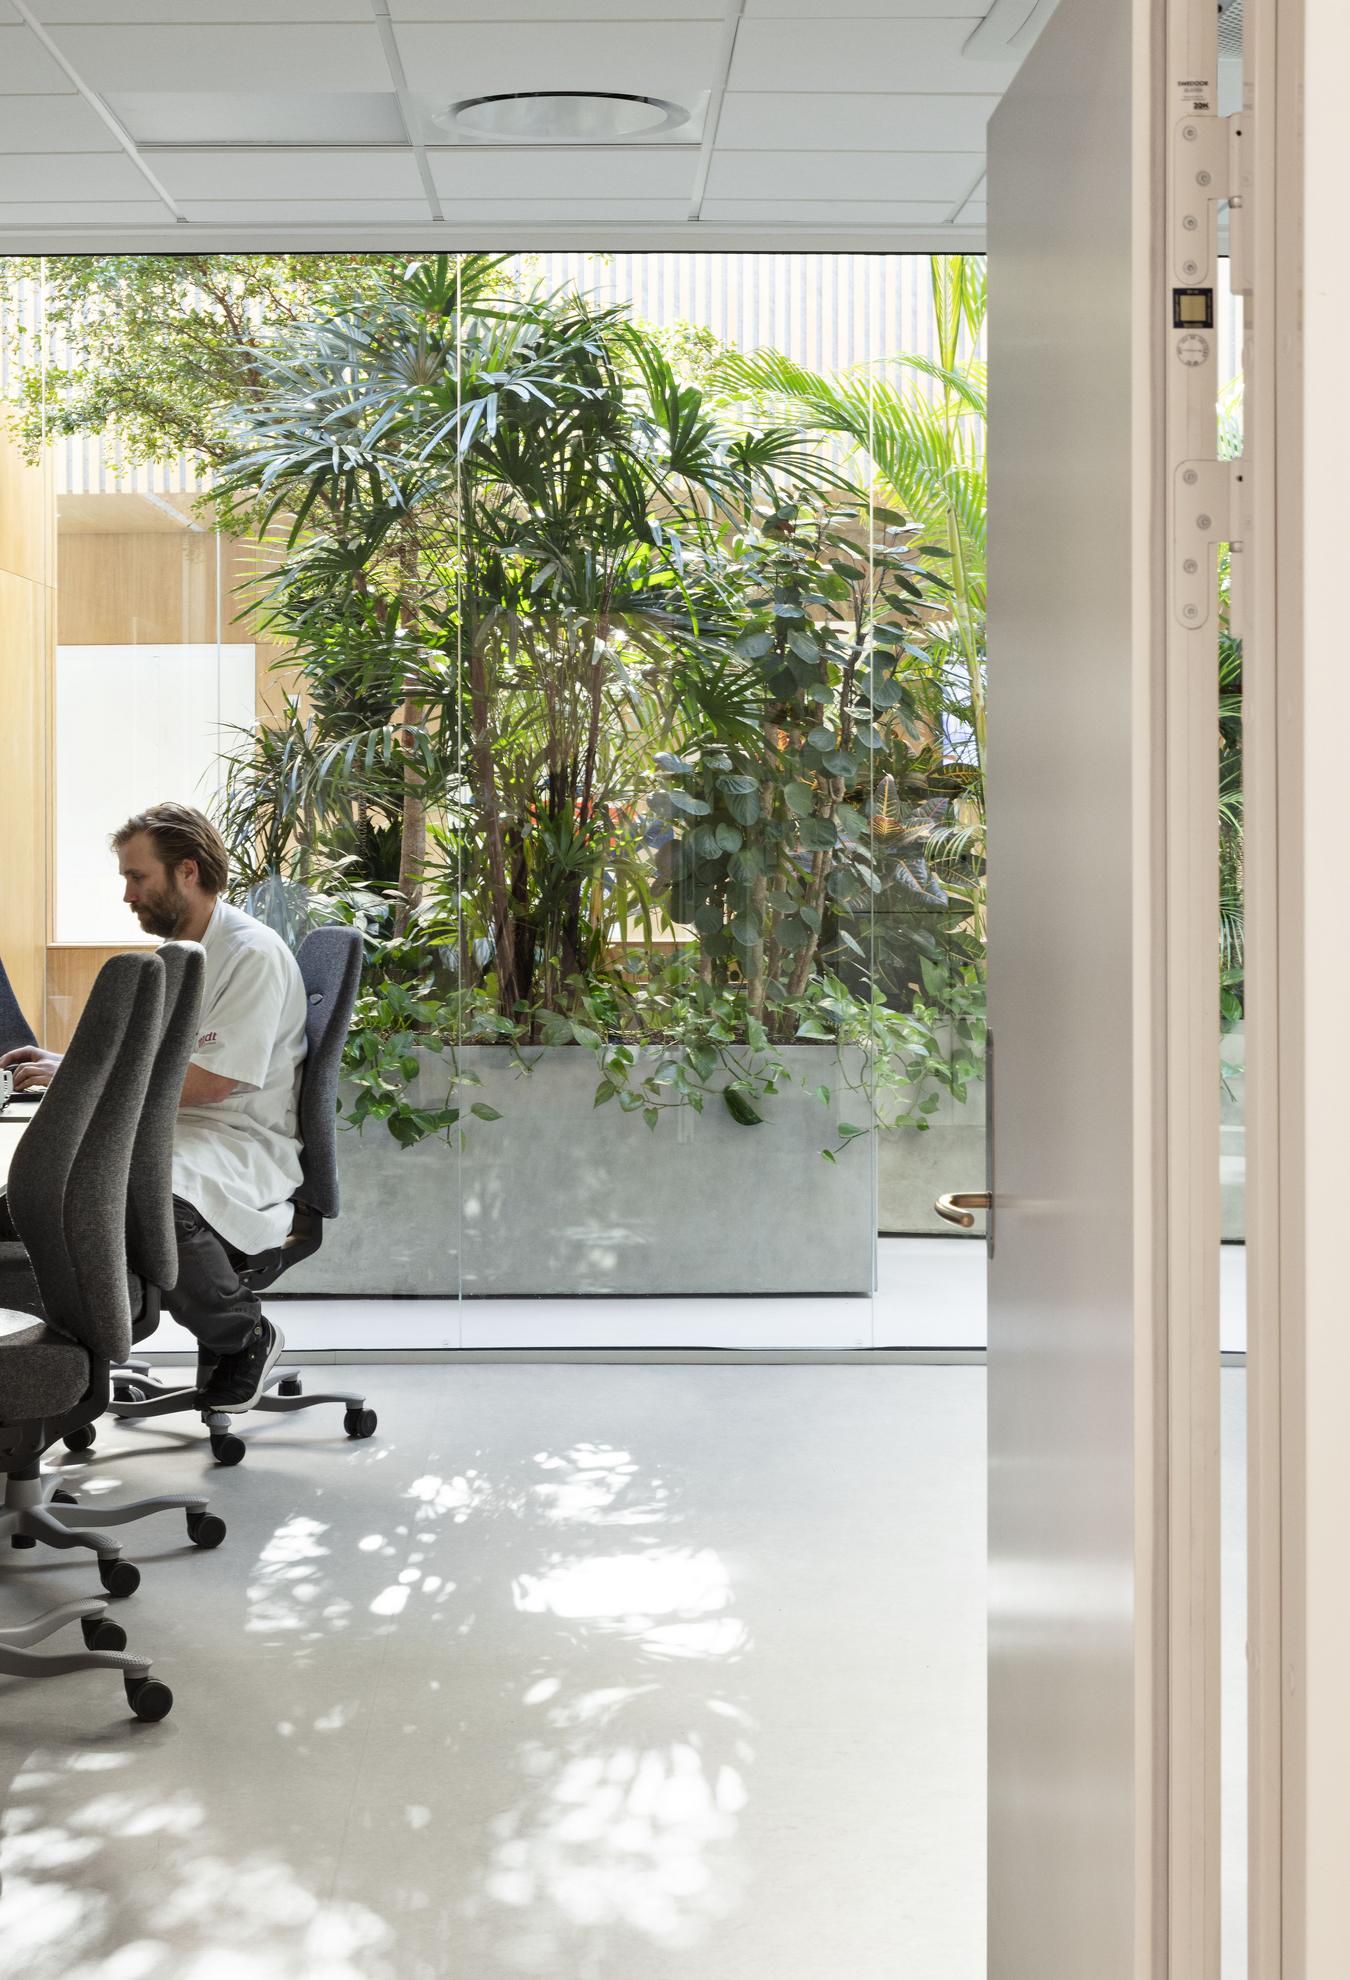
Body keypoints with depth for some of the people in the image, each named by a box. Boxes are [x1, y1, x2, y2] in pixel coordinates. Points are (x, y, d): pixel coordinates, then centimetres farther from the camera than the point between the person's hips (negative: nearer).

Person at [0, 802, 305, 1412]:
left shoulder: (253, 953, -12)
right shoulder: (174, 954, 19)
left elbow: (209, 1082, -20)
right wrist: (65, 1065, 8)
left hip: (246, 1144, -8)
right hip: (172, 1133, 8)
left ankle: (246, 1337, -12)